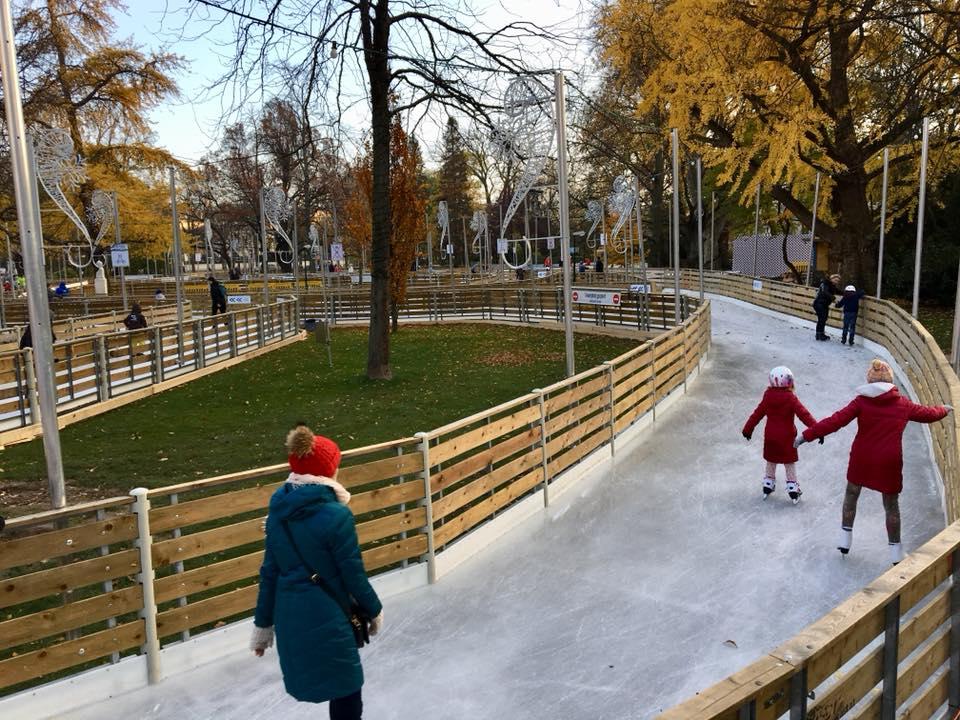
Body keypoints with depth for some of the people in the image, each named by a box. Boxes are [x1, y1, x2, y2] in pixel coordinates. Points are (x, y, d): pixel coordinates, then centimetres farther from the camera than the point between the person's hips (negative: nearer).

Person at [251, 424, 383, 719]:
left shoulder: (278, 511, -1)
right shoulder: (336, 515, -21)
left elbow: (270, 572, 5)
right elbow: (353, 575, -13)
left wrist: (263, 623, 15)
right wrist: (374, 610, 3)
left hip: (288, 616, 7)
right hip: (326, 617, -6)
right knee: (346, 692, 10)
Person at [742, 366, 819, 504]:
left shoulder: (768, 397, -5)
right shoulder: (791, 398, -17)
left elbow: (757, 414, 3)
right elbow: (804, 415, -21)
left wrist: (748, 429, 13)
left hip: (770, 437, 3)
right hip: (787, 438, -3)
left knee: (771, 462, 19)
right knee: (790, 463, 10)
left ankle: (767, 486, 28)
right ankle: (793, 490, 13)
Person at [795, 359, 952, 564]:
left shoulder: (861, 401, -9)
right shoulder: (903, 405, -1)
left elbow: (836, 421, -17)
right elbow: (929, 414, 17)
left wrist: (807, 435, -16)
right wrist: (944, 409, 40)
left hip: (861, 460, -1)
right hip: (889, 463, 1)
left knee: (851, 495, 21)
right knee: (891, 505, 16)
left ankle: (845, 539, 25)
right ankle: (895, 551, 24)